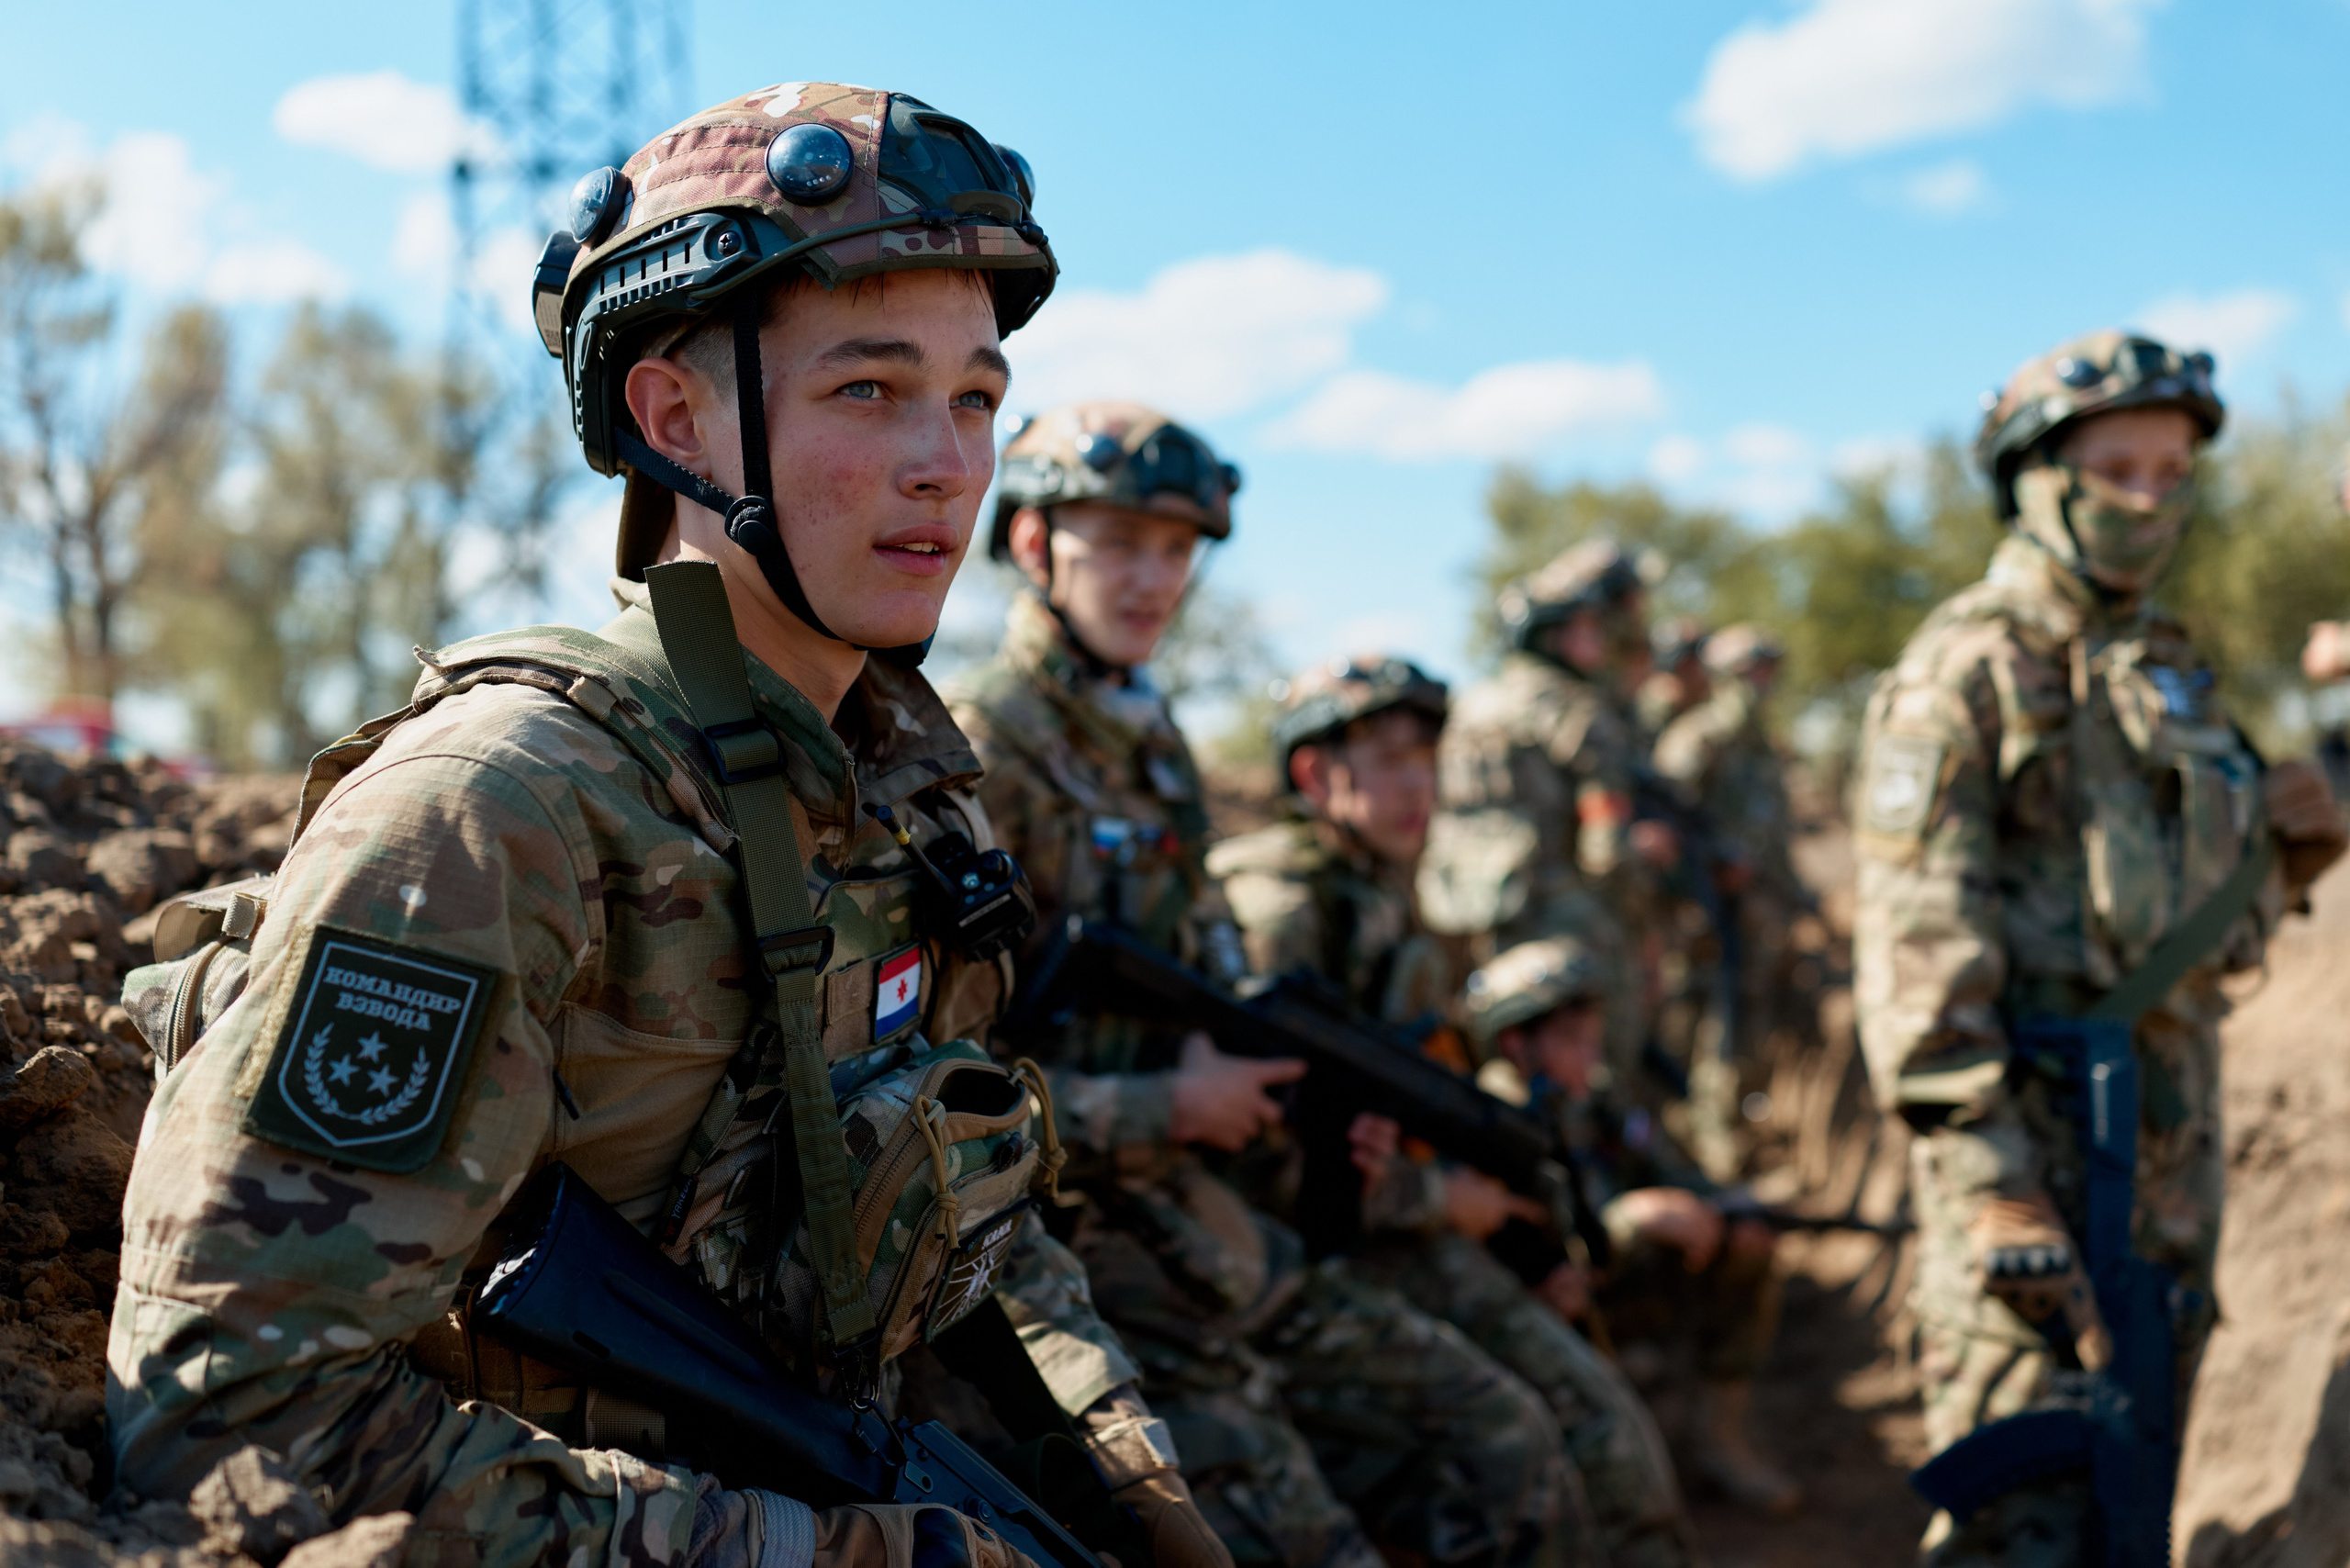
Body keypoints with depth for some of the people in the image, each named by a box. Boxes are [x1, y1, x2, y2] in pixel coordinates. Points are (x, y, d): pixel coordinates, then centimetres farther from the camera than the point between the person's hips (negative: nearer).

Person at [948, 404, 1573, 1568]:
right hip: (1052, 1244, -8)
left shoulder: (1154, 750, 13)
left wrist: (1299, 1078, 2)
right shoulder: (977, 756, -15)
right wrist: (1175, 1109, -16)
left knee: (1509, 1465, 8)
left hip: (1192, 1218, 8)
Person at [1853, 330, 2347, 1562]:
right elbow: (1919, 934, -16)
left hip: (2172, 1136, 8)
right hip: (2027, 1126, -8)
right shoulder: (1963, 671, -8)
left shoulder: (2174, 676, 16)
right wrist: (1986, 1173, -23)